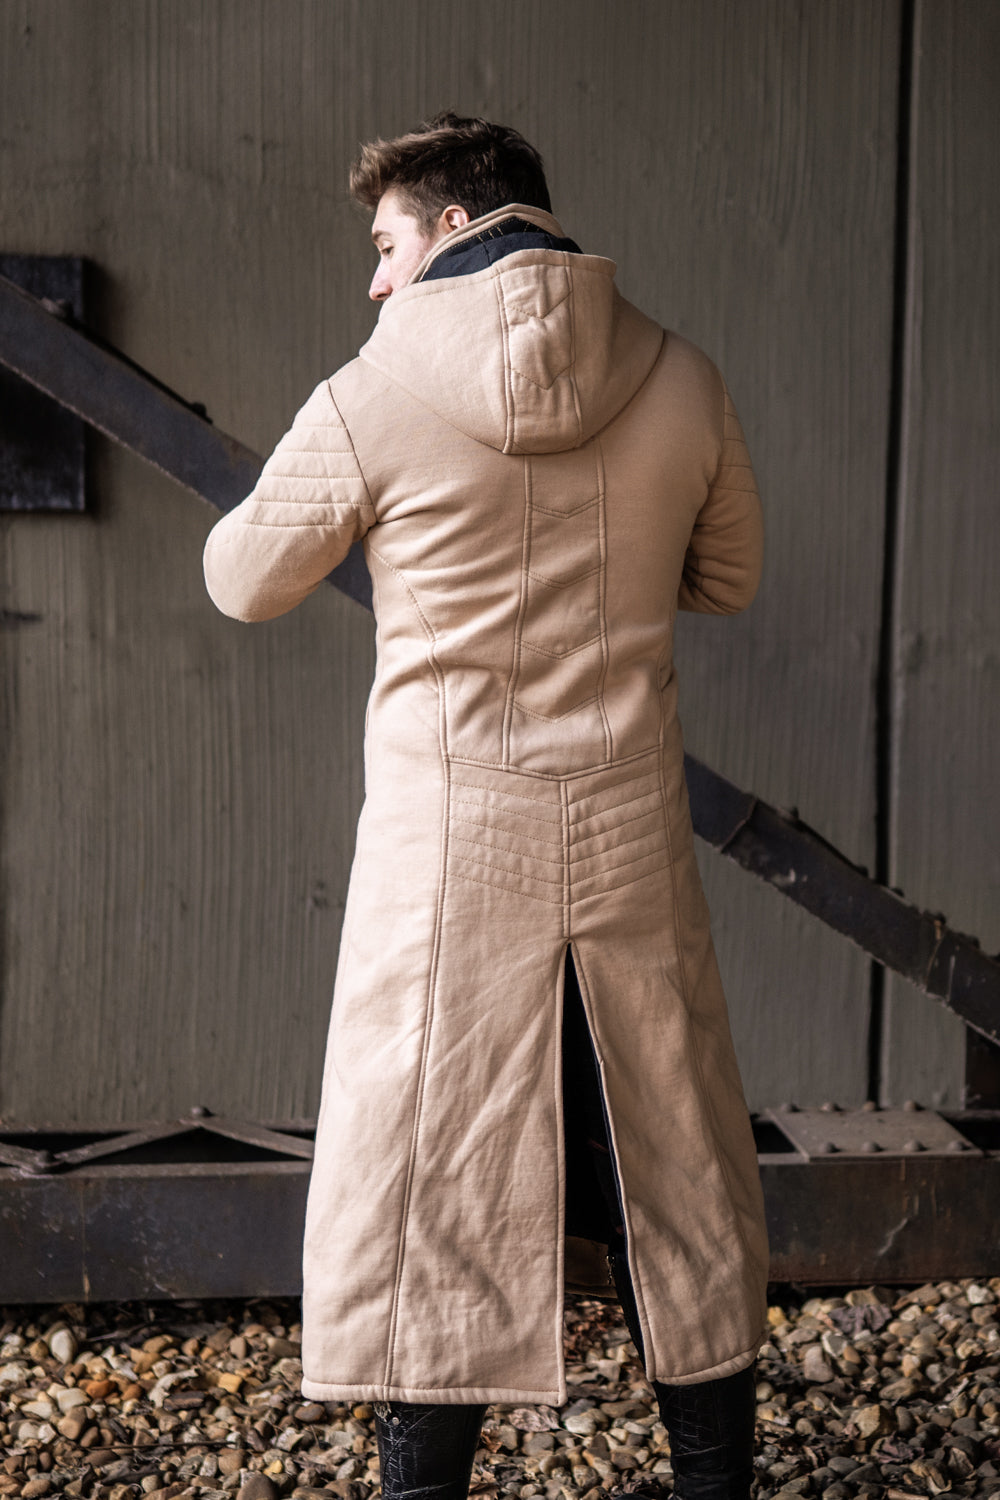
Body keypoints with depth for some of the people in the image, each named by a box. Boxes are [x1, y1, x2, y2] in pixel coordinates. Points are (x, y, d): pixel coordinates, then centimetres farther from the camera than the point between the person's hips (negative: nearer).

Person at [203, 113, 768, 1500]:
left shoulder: (371, 403, -8)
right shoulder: (683, 383, 1)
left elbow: (245, 584, 6)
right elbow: (728, 577, 15)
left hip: (451, 850, -3)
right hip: (631, 840, 3)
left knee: (434, 1196, 8)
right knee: (673, 1185, 16)